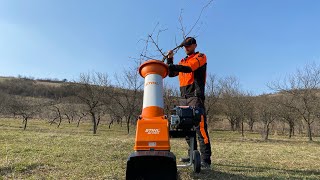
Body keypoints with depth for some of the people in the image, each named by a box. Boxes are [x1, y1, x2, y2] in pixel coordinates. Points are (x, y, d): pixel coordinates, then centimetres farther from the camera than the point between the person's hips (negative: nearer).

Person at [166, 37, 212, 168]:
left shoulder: (200, 57, 4)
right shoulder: (182, 61, 25)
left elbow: (189, 68, -15)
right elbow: (171, 73, 21)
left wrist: (172, 66, -24)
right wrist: (170, 60, 9)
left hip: (195, 97, -7)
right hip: (183, 98, 7)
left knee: (200, 127, -12)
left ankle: (205, 160, -9)